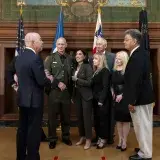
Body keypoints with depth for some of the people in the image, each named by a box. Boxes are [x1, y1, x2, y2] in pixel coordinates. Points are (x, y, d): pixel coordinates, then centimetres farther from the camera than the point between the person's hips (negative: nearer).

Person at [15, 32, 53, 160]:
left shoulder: (19, 57, 8)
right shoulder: (35, 58, -19)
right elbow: (41, 81, -22)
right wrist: (50, 80, 0)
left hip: (22, 98, 9)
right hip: (34, 100, -8)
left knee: (22, 128, 17)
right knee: (34, 130, 3)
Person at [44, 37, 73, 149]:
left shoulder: (70, 59, 8)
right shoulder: (51, 58, 1)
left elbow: (72, 76, 10)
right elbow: (46, 74, -7)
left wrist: (71, 91, 4)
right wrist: (58, 83, -14)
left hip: (66, 92, 3)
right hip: (54, 91, -2)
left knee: (66, 116, 13)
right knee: (52, 116, 6)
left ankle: (66, 137, 29)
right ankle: (52, 139, 20)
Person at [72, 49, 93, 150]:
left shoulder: (87, 66, -9)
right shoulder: (75, 67, 10)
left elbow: (89, 82, -16)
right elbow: (73, 82, 13)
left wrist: (77, 80, -13)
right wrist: (72, 95, 11)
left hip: (86, 95, -6)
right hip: (77, 95, 6)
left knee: (87, 117, 0)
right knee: (79, 117, 12)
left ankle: (88, 139, 12)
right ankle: (82, 137, 26)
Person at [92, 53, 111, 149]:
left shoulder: (105, 71, -10)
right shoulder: (95, 71, 13)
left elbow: (105, 87, -15)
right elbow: (94, 86, 11)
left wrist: (101, 100, -18)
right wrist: (94, 98, 4)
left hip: (103, 100, -7)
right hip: (95, 100, 7)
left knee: (103, 119, 2)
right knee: (96, 119, 10)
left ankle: (103, 139, 14)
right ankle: (99, 137, 22)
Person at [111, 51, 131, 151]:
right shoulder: (114, 71, 10)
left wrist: (122, 95, -18)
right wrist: (112, 92, 2)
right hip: (116, 98, 6)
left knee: (125, 120, 3)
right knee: (118, 119, 12)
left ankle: (124, 141, 14)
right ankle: (120, 140, 24)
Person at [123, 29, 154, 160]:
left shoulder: (136, 57, -22)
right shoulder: (142, 53, 10)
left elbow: (135, 81, -25)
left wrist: (132, 101, -20)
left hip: (139, 98, -10)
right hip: (145, 96, 10)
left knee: (142, 126, 3)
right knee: (145, 125, 19)